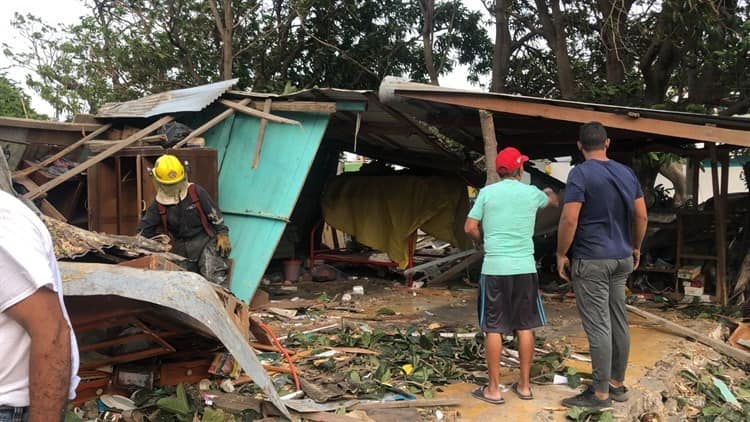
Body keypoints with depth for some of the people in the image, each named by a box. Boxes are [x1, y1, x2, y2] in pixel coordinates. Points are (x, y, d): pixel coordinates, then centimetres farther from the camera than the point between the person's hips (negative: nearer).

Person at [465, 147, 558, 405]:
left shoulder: (487, 192, -1)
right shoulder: (532, 193, 5)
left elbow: (470, 228, -2)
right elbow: (553, 201, 29)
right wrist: (551, 192, 52)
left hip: (495, 268, -2)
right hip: (525, 267, 2)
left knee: (493, 329, 4)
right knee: (525, 327, 12)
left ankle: (493, 390, 10)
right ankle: (524, 385, 21)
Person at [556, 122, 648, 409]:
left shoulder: (580, 173, -12)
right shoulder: (627, 173, 8)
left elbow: (569, 220, -18)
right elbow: (641, 216, 11)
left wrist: (561, 254, -8)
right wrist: (635, 247, 24)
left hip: (590, 260, -7)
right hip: (621, 259, 7)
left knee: (598, 326, -3)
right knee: (618, 322, 13)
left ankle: (600, 393, 3)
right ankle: (617, 384, 25)